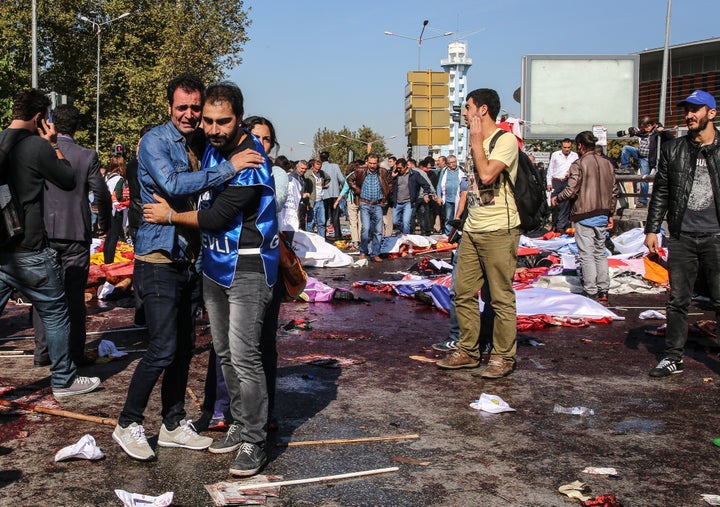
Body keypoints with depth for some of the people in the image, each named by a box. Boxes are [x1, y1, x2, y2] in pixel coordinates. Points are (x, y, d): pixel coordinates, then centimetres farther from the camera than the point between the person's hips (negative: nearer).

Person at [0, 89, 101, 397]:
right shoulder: (37, 146, -13)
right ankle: (64, 381, 20)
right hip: (29, 253, -6)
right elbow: (68, 180, 0)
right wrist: (53, 144, 6)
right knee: (55, 315, 10)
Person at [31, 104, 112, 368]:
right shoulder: (87, 156, -7)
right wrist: (104, 223, 14)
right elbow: (102, 195, -4)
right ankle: (75, 353, 7)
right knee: (74, 295, 4)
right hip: (76, 234, -2)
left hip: (43, 233, 2)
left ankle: (42, 351, 16)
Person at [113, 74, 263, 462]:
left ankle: (173, 424, 24)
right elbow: (173, 185, -26)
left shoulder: (200, 146, 13)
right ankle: (128, 423, 9)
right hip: (159, 259, -7)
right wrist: (229, 167, -26)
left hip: (190, 260, 7)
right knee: (163, 349, -9)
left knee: (184, 346, 12)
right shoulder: (155, 141, -9)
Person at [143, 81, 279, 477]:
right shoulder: (212, 149, 7)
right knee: (224, 354, 14)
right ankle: (239, 426, 26)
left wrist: (170, 216, -5)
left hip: (247, 267, -9)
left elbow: (216, 217, -19)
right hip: (214, 265, 9)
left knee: (243, 355, -10)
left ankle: (254, 443, 1)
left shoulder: (250, 161, -20)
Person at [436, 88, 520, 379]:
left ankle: (503, 357, 9)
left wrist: (476, 141, -12)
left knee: (501, 298, -2)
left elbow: (487, 175, -23)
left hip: (498, 231, -9)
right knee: (464, 293, 9)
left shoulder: (505, 140, -9)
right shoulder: (477, 144, 18)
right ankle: (468, 351, 19)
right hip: (472, 231, 9)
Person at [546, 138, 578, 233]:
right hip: (556, 182, 0)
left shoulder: (575, 156, 5)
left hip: (568, 182, 0)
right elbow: (550, 169, 9)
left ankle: (561, 227, -1)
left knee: (565, 205, -3)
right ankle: (554, 225, 16)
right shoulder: (555, 154, 5)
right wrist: (549, 182, 3)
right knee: (555, 204, 2)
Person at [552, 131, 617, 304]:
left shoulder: (579, 164, -11)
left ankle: (591, 293, 0)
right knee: (600, 253, 13)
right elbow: (613, 192, 13)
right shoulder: (607, 164, 10)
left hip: (584, 216, -6)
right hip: (602, 216, 7)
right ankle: (603, 291, 15)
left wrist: (556, 199, 3)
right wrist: (610, 214, 21)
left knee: (587, 254, -2)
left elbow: (570, 191, -15)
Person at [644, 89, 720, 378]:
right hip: (681, 237, 2)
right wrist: (652, 229, 5)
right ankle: (673, 357, 16)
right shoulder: (673, 150, 9)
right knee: (677, 300, 7)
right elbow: (660, 192, 11)